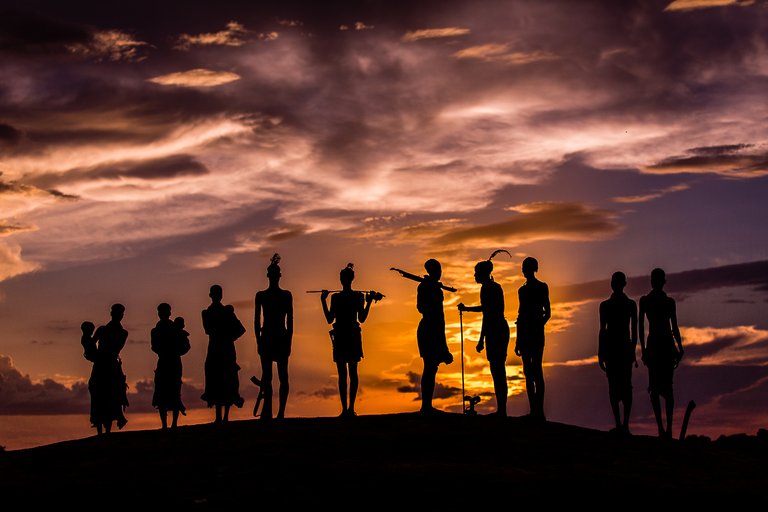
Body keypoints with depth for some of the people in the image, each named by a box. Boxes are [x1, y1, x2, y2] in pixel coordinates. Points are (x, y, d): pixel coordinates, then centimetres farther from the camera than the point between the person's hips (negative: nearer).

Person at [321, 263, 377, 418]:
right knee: (352, 373, 7)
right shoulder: (359, 296, 1)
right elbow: (362, 319, 3)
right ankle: (350, 408, 6)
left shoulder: (335, 297, -8)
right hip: (354, 336, 3)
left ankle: (345, 408, -4)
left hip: (340, 336, -3)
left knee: (342, 373, -2)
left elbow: (330, 319, -6)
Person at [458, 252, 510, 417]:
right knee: (499, 369, 12)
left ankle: (501, 410, -7)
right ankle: (501, 410, 15)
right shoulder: (496, 286, 16)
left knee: (496, 370, -7)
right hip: (502, 329, 10)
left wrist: (481, 339, -18)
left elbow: (487, 315, -18)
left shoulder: (486, 288, -12)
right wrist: (466, 308, 41)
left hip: (494, 331, -10)